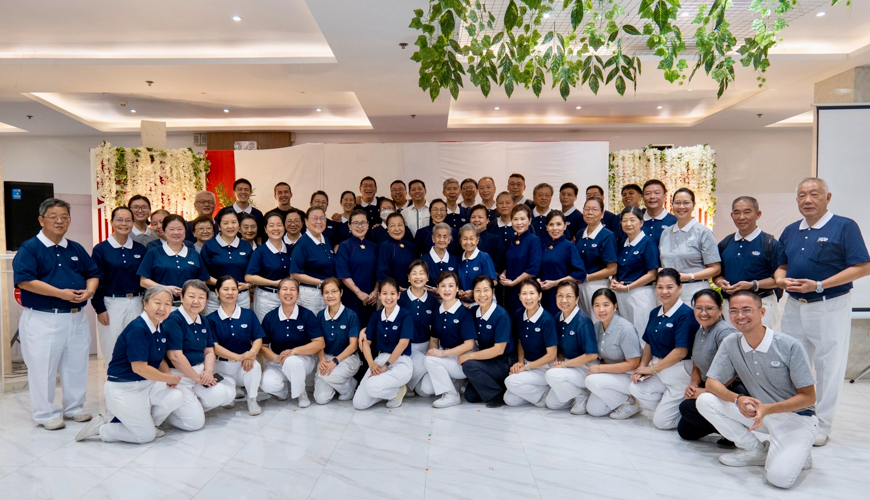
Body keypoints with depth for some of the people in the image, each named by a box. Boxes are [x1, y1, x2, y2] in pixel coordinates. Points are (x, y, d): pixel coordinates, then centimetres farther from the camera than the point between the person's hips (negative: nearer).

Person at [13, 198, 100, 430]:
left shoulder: (76, 249, 10)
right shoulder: (29, 248, -7)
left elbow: (93, 274, 13)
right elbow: (24, 280, -18)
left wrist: (89, 290, -10)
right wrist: (61, 293, -23)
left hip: (77, 317, 5)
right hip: (42, 318, -5)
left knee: (77, 365, 13)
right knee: (43, 367, 3)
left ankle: (74, 407, 28)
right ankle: (47, 413, 17)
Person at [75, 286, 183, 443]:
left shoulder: (160, 329, 2)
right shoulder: (137, 329, -24)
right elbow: (139, 367, -26)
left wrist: (169, 375, -8)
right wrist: (169, 379, -17)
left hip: (146, 384, 8)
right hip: (123, 389, -8)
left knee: (176, 398, -16)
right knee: (146, 435, -1)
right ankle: (100, 428, 15)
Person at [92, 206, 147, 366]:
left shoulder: (140, 249, 7)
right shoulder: (101, 249, -2)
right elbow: (95, 281, -3)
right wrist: (99, 309, -8)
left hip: (135, 304, 3)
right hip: (111, 305, -3)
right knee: (112, 351, 3)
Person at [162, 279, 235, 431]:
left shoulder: (203, 322, 9)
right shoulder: (173, 320, -16)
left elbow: (209, 351, 11)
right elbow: (175, 356, -20)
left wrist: (208, 371, -9)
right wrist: (197, 378, -14)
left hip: (199, 372, 7)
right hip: (177, 375, -7)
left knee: (223, 394, -15)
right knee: (194, 422, -14)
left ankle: (194, 406, 12)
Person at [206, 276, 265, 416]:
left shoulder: (249, 315, 5)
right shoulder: (211, 319, 0)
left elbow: (258, 339, -1)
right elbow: (214, 346, -10)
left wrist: (251, 354, -25)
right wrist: (239, 357, -25)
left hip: (245, 364, 1)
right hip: (222, 365, -1)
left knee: (255, 366, -35)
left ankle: (252, 399, -5)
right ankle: (231, 386, 13)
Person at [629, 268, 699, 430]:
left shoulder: (685, 314, -15)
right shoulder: (655, 313, 8)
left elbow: (681, 351, -20)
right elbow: (649, 344, 12)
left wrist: (652, 369, -14)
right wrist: (642, 367, -5)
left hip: (680, 371, -7)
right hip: (658, 370, 7)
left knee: (661, 422, -7)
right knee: (637, 388, -21)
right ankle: (667, 408, 5)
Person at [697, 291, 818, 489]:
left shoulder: (790, 346, -19)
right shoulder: (730, 344, -8)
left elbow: (809, 397, -14)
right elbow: (711, 383, -6)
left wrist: (767, 409, -29)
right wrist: (737, 399, -28)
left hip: (796, 416, -5)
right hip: (758, 411, 5)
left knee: (779, 476, -28)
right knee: (704, 401, -17)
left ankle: (796, 452, 8)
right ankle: (757, 451, 1)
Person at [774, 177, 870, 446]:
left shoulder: (845, 227, -8)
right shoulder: (790, 231, 9)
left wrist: (819, 285, -21)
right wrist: (781, 280, -7)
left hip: (830, 308, -5)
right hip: (794, 307, 6)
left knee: (829, 368, 5)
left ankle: (821, 427, 18)